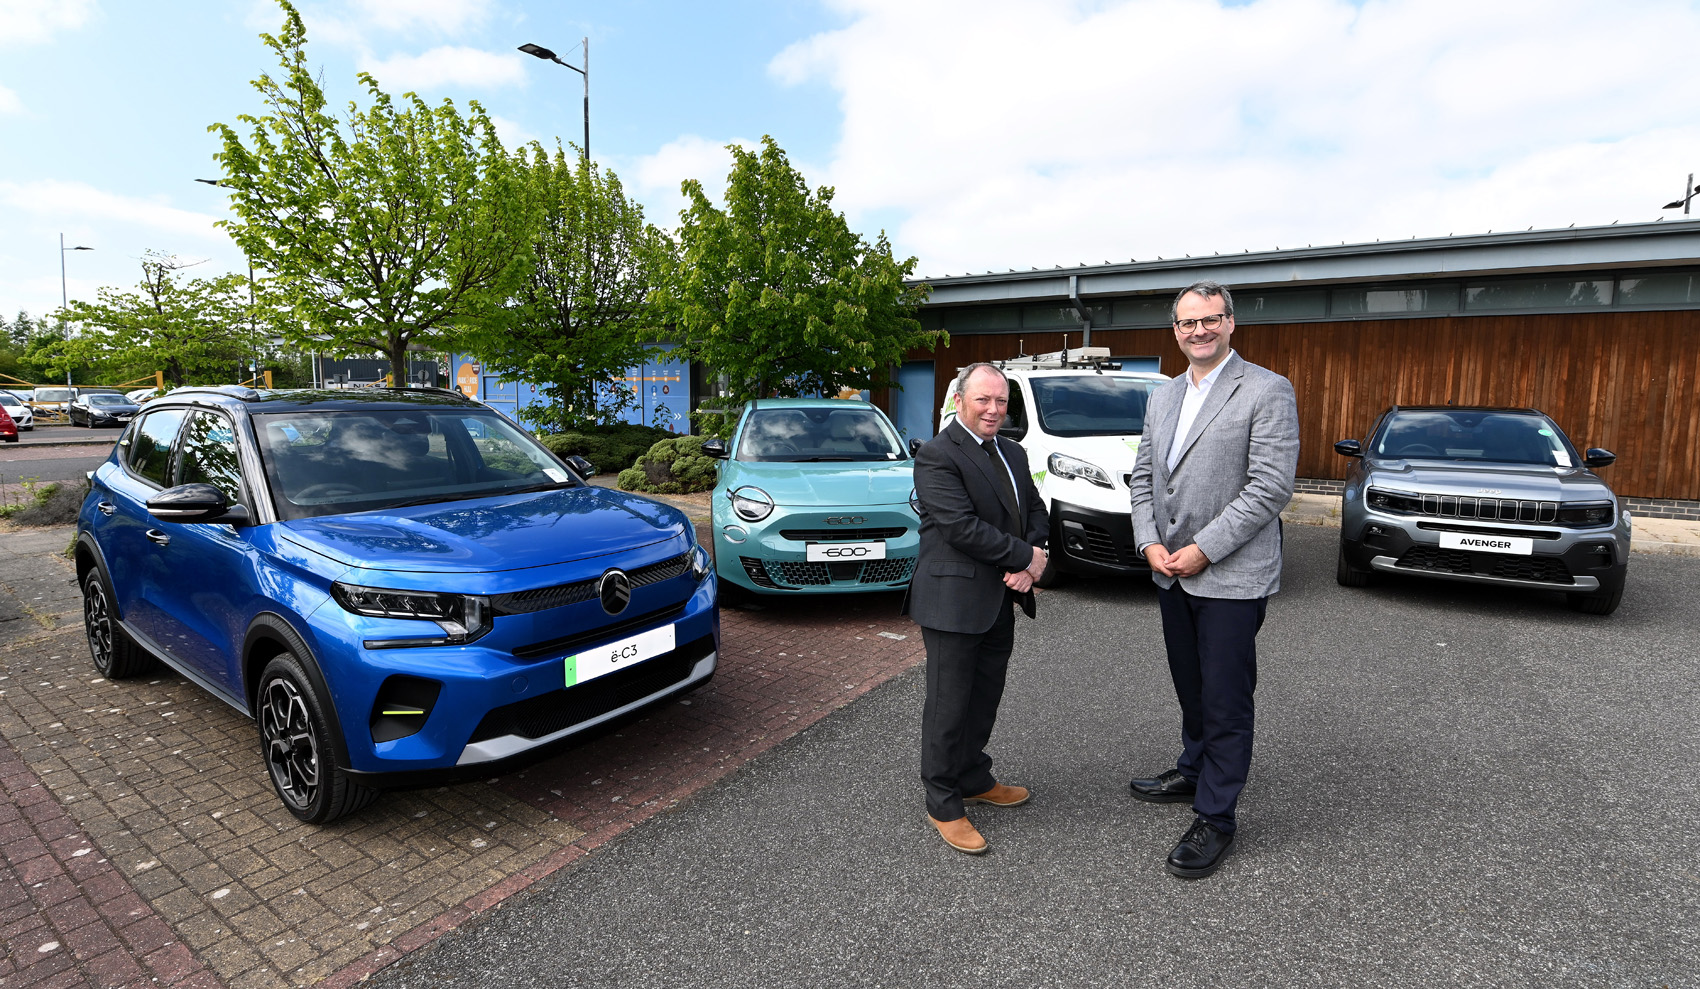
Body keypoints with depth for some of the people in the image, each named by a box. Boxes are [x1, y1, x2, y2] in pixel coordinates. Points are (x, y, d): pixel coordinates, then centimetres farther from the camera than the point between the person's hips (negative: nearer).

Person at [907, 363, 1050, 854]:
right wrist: (1026, 557, -13)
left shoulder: (1013, 454, 13)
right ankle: (943, 804, 20)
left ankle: (974, 779, 38)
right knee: (949, 704, 4)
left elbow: (1036, 511, 13)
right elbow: (963, 527, -22)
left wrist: (1028, 565, -6)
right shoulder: (937, 456, -14)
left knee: (985, 698, 19)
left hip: (1000, 601, 8)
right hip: (954, 601, -8)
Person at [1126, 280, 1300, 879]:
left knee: (1226, 701, 3)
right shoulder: (1162, 399, 13)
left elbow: (1271, 487, -16)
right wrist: (1151, 543, -2)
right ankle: (1193, 772, 40)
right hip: (1171, 575, 6)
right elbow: (1142, 479, 13)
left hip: (1232, 577, -6)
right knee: (1191, 689, 20)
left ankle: (1215, 817, 17)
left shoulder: (1267, 391, -8)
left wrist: (1202, 550, -17)